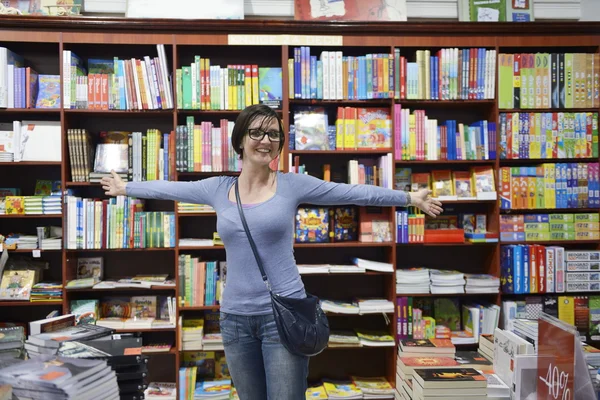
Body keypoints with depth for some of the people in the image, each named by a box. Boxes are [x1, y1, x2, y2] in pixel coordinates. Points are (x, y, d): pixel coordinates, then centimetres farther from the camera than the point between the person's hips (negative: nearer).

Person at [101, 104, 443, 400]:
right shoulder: (218, 188, 4)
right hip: (235, 317, 3)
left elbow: (355, 192, -1)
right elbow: (170, 188, 18)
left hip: (284, 314, -3)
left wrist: (410, 198, 3)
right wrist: (125, 188, 29)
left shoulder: (293, 185, -4)